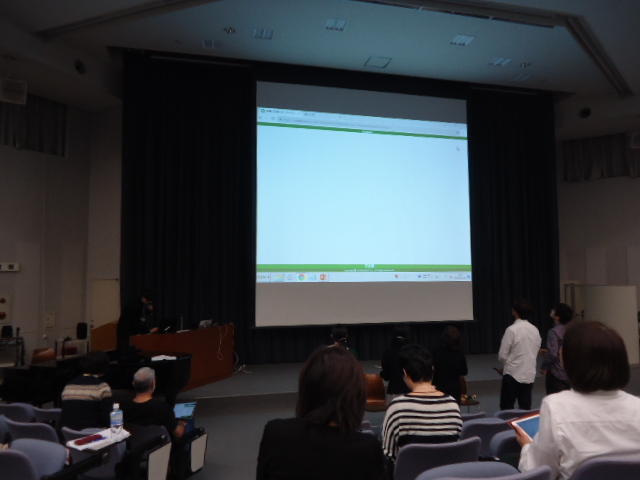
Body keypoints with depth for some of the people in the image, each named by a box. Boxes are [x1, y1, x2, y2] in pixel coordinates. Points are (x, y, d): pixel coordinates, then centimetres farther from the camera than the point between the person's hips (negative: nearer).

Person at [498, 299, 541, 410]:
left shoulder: (512, 330, -15)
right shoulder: (535, 330, 2)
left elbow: (502, 355, -12)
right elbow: (536, 351, 12)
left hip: (513, 374, -6)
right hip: (529, 375, 6)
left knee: (506, 408, 4)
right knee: (526, 408, 12)